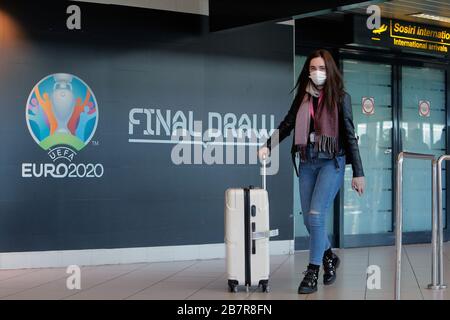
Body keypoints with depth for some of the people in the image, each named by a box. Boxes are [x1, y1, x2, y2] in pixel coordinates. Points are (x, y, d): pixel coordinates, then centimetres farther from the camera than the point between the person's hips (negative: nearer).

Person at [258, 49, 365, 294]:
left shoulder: (340, 97, -1)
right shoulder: (302, 97, 9)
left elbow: (349, 135, -3)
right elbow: (287, 125, 15)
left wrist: (358, 173, -5)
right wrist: (268, 146, 1)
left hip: (332, 161, -4)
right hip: (307, 162, 5)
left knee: (316, 214, -14)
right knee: (309, 219, 7)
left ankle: (312, 272, -3)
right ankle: (329, 258, 33)